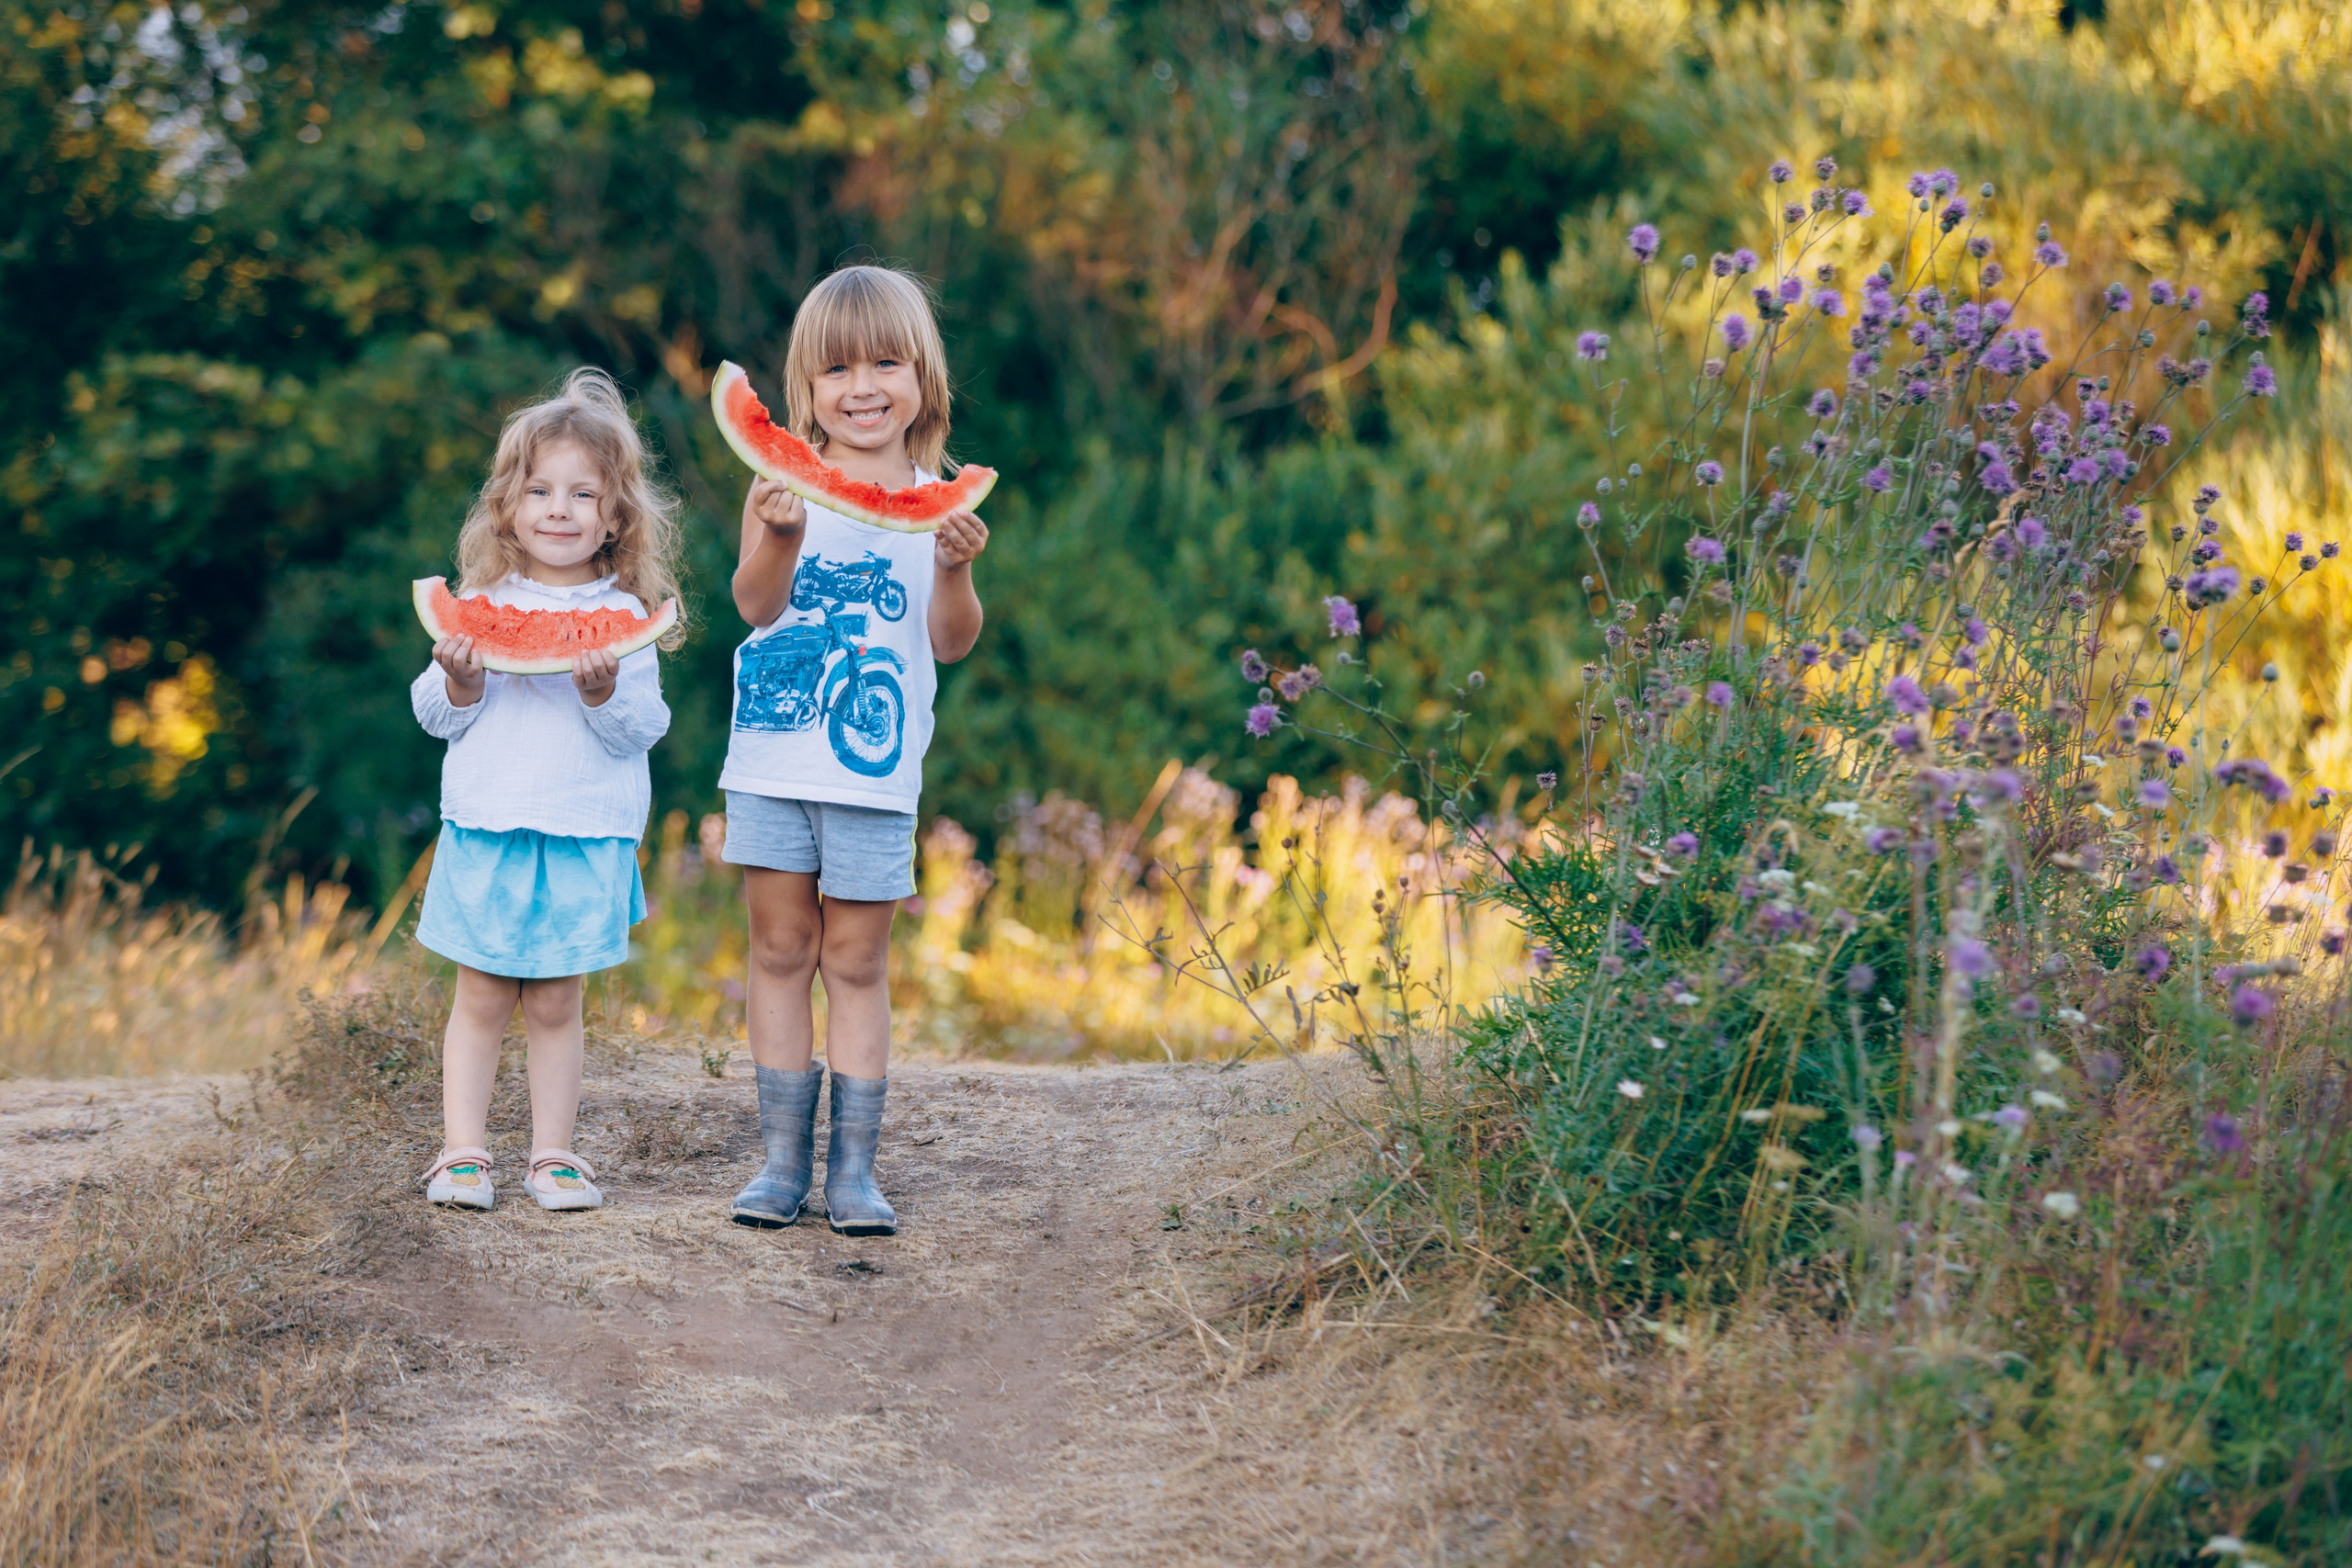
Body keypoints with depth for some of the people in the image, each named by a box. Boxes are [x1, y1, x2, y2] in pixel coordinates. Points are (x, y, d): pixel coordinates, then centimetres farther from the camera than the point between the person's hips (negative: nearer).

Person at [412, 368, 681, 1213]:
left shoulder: (623, 617, 0)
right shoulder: (480, 604, 4)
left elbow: (643, 730, -3)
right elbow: (435, 716, 7)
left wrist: (606, 694, -22)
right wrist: (458, 684, -14)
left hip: (585, 836, -1)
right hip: (486, 827, 1)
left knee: (555, 1001, 5)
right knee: (480, 997, 4)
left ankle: (553, 1152, 13)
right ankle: (462, 1151, 10)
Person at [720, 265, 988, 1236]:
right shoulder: (786, 482, 0)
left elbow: (952, 643, -1)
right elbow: (757, 605, -11)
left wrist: (955, 570, -19)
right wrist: (780, 534, -29)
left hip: (875, 767, 0)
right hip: (774, 759, 0)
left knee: (857, 961, 4)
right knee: (780, 949, 6)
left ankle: (853, 1166, 9)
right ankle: (784, 1158, 14)